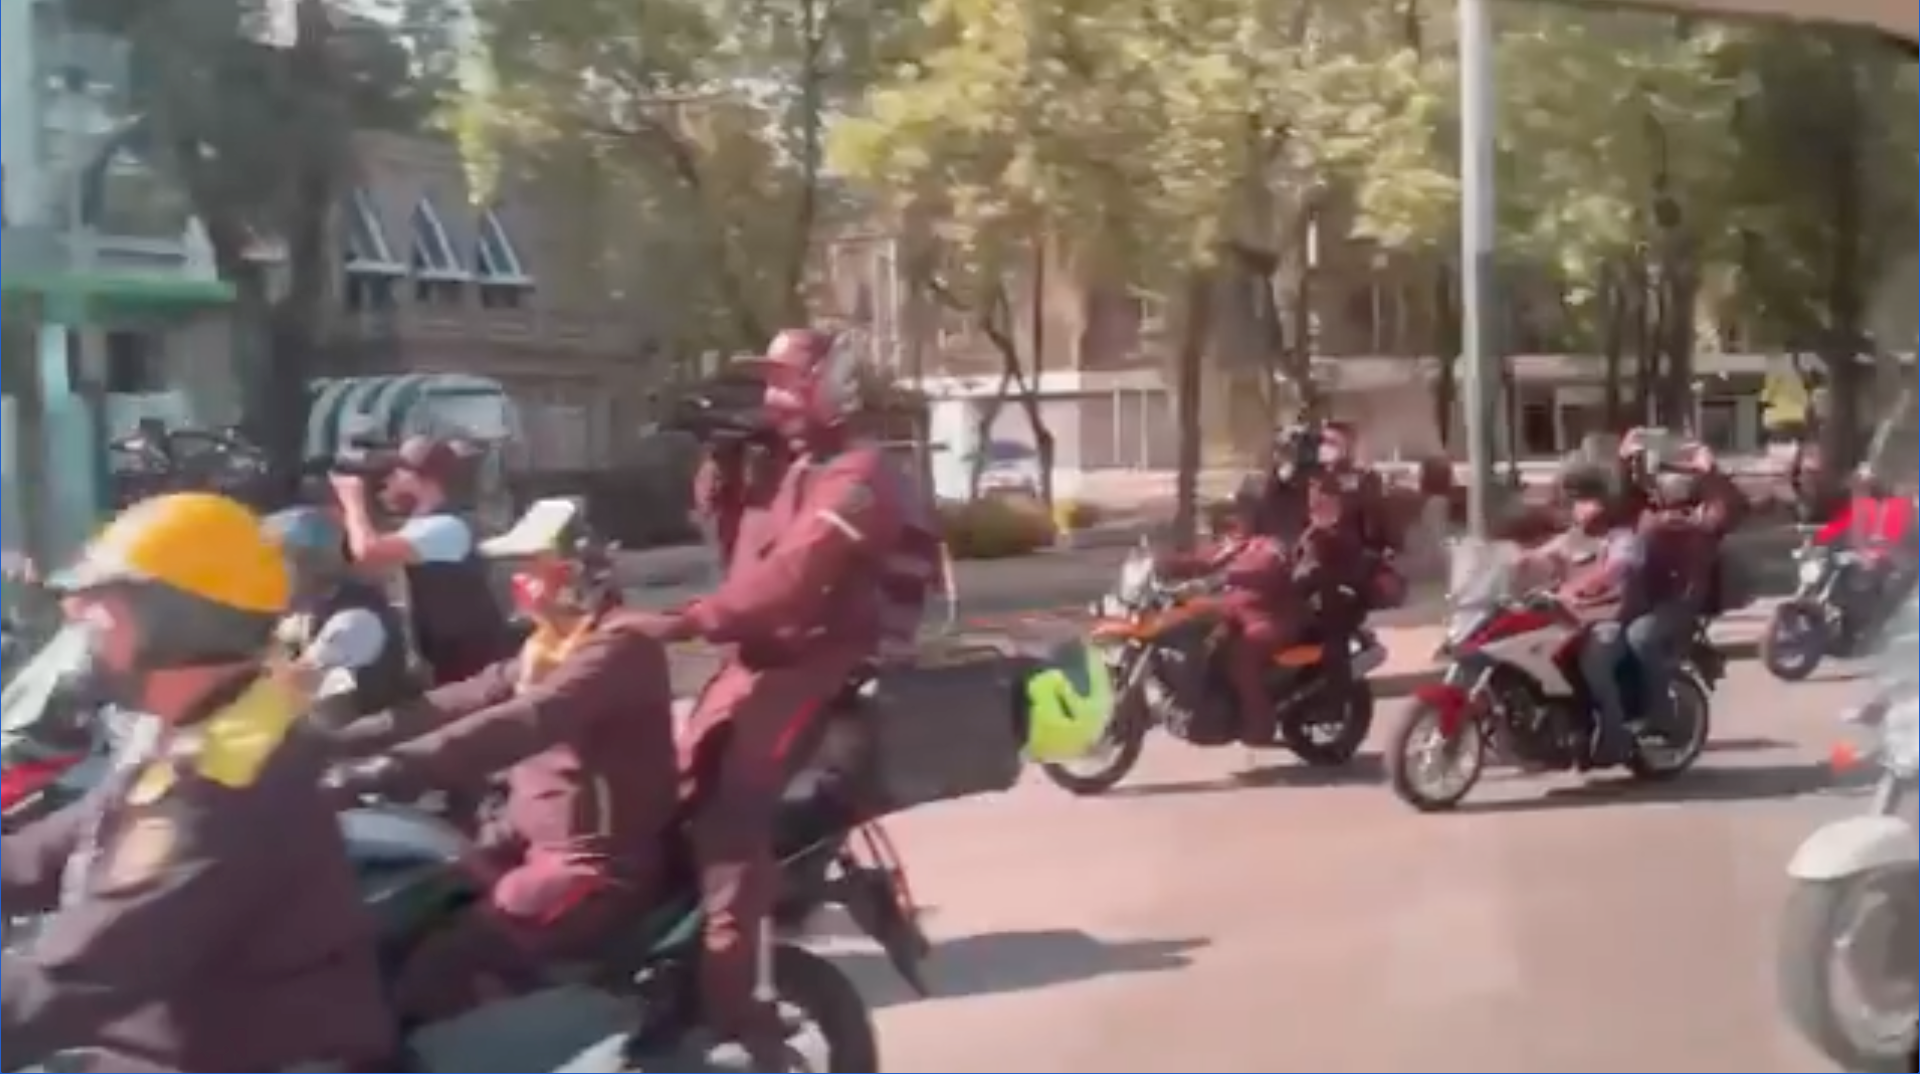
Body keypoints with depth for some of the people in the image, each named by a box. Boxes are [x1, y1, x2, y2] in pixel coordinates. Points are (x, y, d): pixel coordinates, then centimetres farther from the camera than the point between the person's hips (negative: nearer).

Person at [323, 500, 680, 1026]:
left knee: (433, 972, -23)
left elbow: (520, 725, -31)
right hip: (533, 839, 10)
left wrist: (384, 771, -38)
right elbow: (460, 702, 10)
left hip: (596, 864, -10)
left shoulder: (620, 646, -17)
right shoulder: (547, 647, 15)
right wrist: (341, 738, -1)